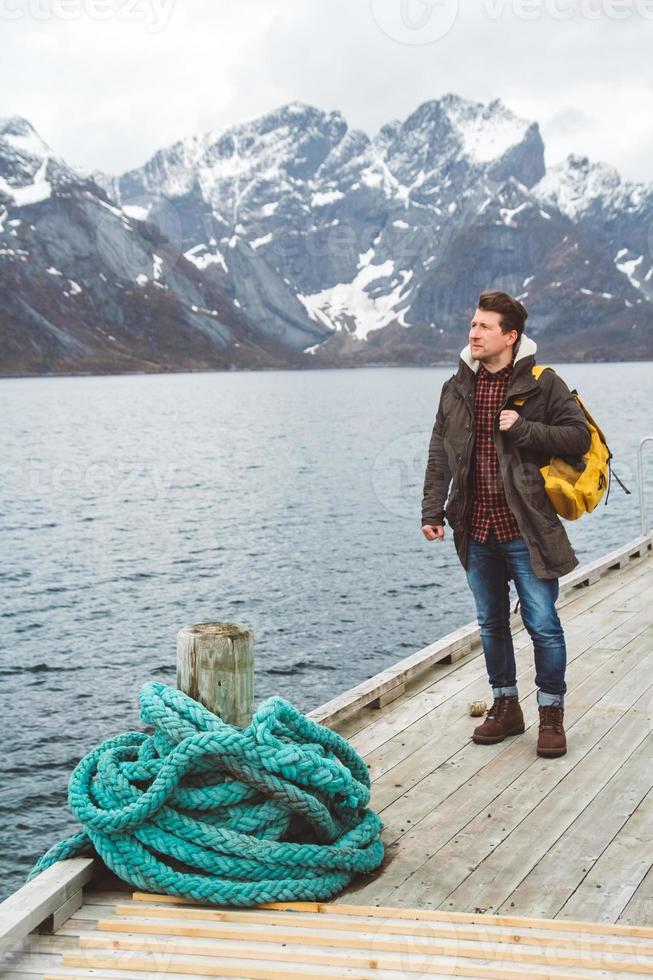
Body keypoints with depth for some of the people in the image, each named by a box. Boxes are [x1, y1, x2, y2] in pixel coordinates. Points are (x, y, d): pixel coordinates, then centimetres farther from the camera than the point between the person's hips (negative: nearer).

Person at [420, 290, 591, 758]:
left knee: (543, 624, -1)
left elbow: (579, 437, -7)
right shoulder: (457, 387, 8)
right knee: (492, 623, 14)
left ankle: (551, 713, 14)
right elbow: (440, 453, 11)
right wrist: (432, 510, 6)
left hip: (527, 529, -4)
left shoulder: (543, 384, -5)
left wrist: (522, 429, -17)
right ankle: (505, 705, 28)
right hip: (477, 530, 4)